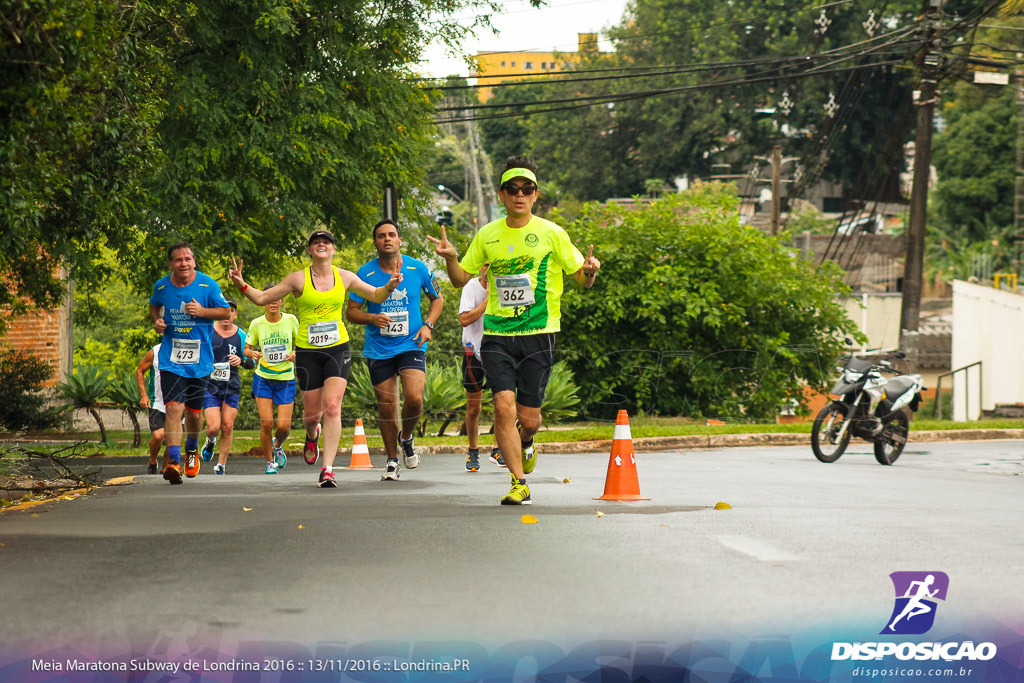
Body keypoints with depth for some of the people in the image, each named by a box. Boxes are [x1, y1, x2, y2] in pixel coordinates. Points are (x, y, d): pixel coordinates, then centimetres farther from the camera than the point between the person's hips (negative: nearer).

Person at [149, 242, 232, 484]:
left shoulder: (208, 285, -5)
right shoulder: (161, 286, 0)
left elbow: (226, 312, 2)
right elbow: (154, 306, 21)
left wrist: (202, 311, -15)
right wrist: (157, 321, 0)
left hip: (200, 361, 0)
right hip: (171, 359, 0)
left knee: (194, 412, 10)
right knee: (174, 408, -17)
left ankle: (192, 449, 40)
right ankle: (173, 461, -22)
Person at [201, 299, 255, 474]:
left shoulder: (241, 335, 3)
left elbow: (251, 363, 8)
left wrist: (241, 361, -13)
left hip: (232, 387, 2)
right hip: (210, 386, -2)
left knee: (227, 427, -2)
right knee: (213, 427, -11)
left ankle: (221, 465, 13)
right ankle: (211, 441, 25)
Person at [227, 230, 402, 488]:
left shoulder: (344, 277, 6)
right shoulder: (298, 279, -1)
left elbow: (376, 295, 17)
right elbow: (262, 298, 1)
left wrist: (390, 286, -5)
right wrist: (242, 285, -16)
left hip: (338, 348, 0)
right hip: (307, 351, 0)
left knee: (332, 407, -16)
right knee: (312, 413, 4)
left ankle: (328, 469, -16)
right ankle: (312, 436, 43)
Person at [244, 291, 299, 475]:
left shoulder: (291, 320, -3)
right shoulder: (257, 324, -4)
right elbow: (247, 348, 5)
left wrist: (296, 353, -13)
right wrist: (252, 353, -18)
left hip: (286, 379, 0)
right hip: (263, 378, 0)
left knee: (284, 426, -6)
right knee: (266, 423, -9)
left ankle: (277, 445, 30)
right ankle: (270, 462, 11)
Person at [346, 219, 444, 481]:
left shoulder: (417, 268, -2)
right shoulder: (365, 273, -4)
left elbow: (437, 299, 14)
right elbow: (351, 312, 1)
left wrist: (428, 325, -2)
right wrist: (372, 318, -18)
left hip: (411, 345, 0)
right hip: (378, 349, 0)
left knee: (414, 398, -18)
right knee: (386, 407, 2)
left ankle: (406, 438, 13)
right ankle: (392, 461, 20)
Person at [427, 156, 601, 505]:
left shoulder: (551, 234, -1)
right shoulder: (487, 235, 6)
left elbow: (583, 279, 6)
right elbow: (461, 279, 15)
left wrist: (590, 270, -18)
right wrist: (450, 258, -6)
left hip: (538, 336, -1)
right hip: (496, 336, 1)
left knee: (528, 417, 1)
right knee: (504, 406, -14)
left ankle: (525, 443, 39)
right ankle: (519, 485, -4)